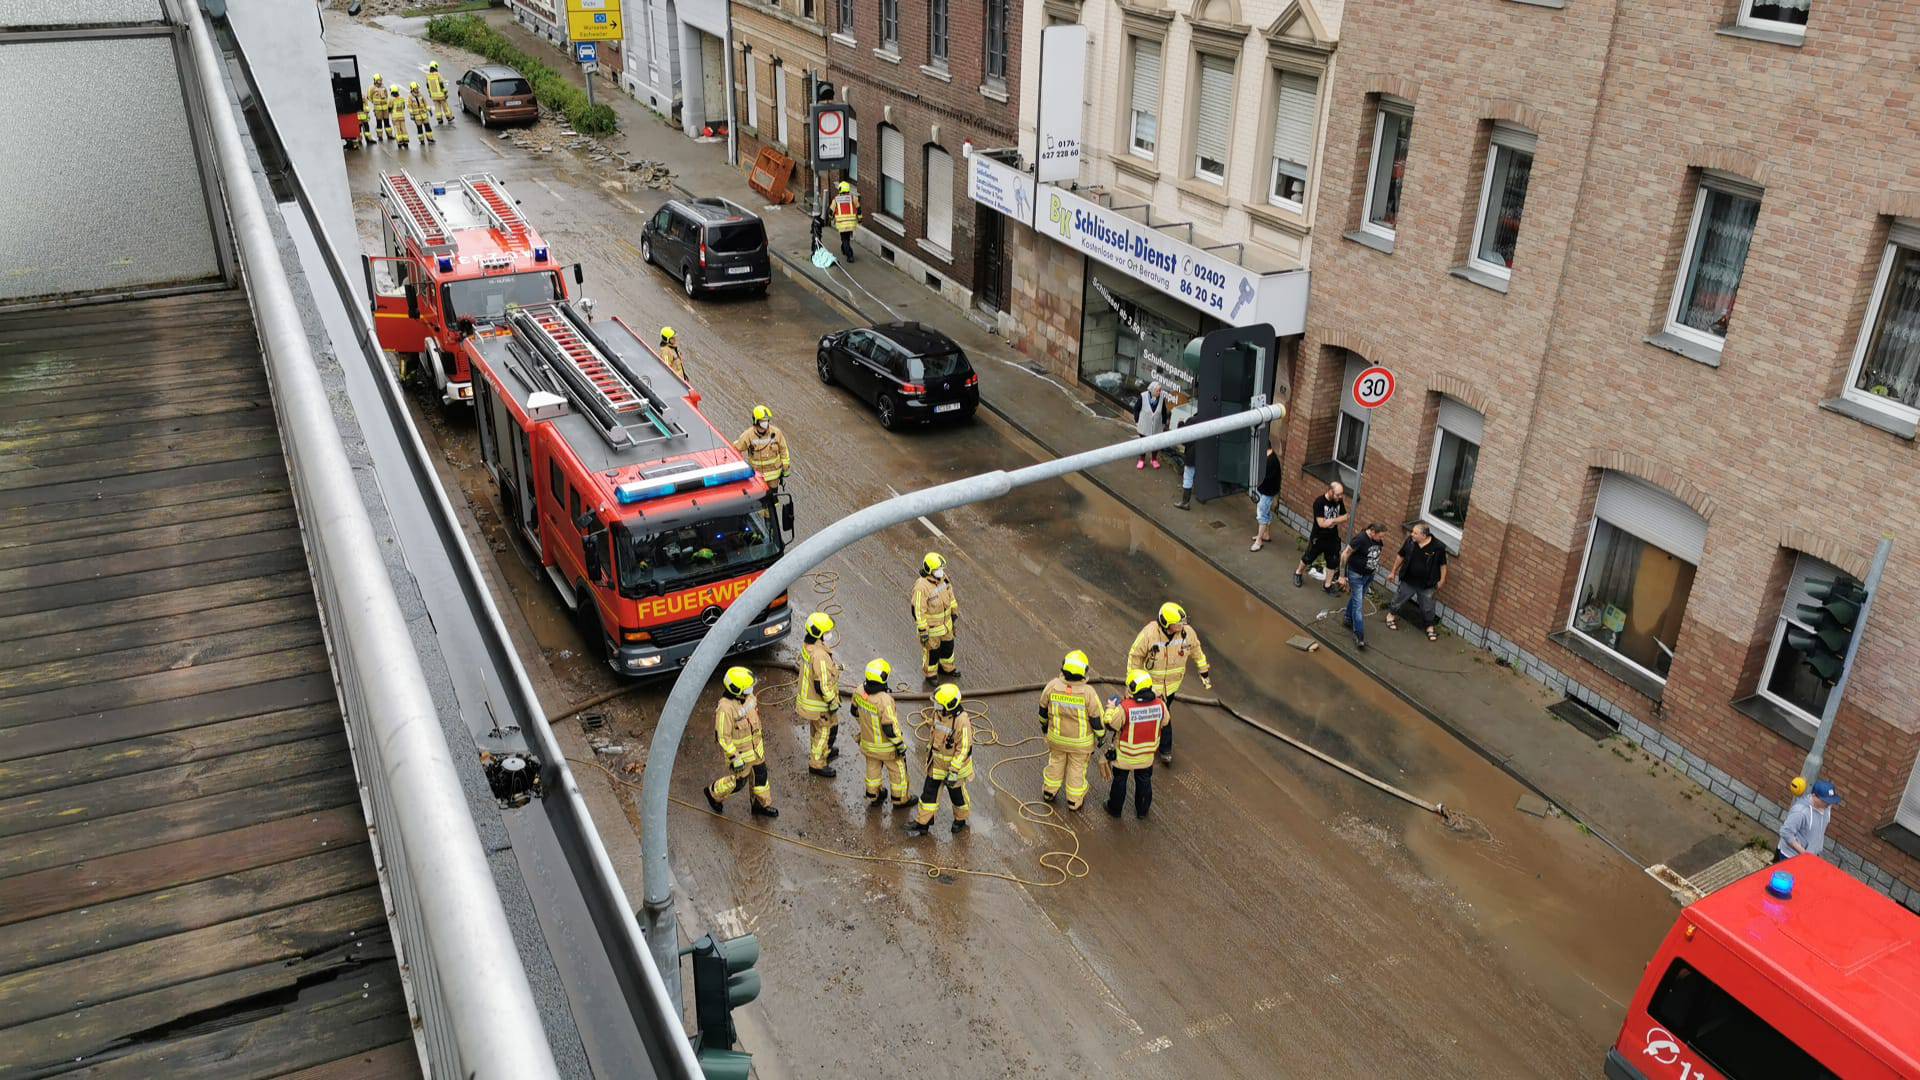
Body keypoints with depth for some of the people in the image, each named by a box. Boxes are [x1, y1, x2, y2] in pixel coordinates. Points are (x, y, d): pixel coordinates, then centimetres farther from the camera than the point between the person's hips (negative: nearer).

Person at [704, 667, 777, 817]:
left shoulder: (747, 695, -11)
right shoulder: (725, 709, -35)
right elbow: (723, 737, -27)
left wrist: (758, 735, 20)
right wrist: (735, 759, -23)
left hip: (754, 745, 7)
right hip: (738, 750, -7)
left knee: (760, 774, 18)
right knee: (738, 780, 14)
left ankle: (761, 804, 39)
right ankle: (714, 793, 41)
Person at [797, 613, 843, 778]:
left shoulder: (807, 646, -6)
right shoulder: (820, 656, -35)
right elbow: (822, 685, -30)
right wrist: (832, 702, -17)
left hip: (807, 695, 9)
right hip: (819, 704, -9)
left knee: (817, 727, 28)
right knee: (827, 730, 10)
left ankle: (823, 751, 50)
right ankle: (817, 764, 24)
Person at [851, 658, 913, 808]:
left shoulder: (860, 691, -18)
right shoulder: (884, 700, -38)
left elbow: (855, 711, 1)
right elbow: (890, 728, -30)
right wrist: (900, 745, -14)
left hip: (868, 739, 6)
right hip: (886, 744, -6)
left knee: (873, 768, 28)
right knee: (898, 770, 20)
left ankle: (873, 797, 47)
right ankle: (900, 799, 39)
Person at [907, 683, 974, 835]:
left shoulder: (962, 722, -32)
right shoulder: (938, 712, -9)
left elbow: (963, 749, -26)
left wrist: (954, 772, -23)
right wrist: (929, 751, 19)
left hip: (954, 765, -6)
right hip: (936, 763, 6)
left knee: (957, 794, 17)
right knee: (929, 792, 13)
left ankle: (960, 820, 42)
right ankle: (922, 824, 26)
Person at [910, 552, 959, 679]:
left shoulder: (942, 577, -13)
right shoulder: (921, 587, -35)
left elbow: (950, 595, 4)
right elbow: (918, 612, -27)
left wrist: (954, 615, 11)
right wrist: (923, 633, -20)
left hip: (945, 622, 7)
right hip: (930, 626, -7)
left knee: (947, 645, 26)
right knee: (932, 651, 17)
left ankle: (947, 668, 53)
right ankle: (931, 674, 43)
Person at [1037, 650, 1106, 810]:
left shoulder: (1052, 686, -19)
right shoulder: (1088, 693, -27)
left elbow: (1043, 709, -3)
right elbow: (1097, 718, -16)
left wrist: (1044, 725, 17)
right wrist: (1101, 735, 3)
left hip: (1056, 737, 2)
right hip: (1081, 740, -2)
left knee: (1056, 762, 26)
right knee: (1077, 768, 18)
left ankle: (1049, 791, 44)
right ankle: (1074, 801, 34)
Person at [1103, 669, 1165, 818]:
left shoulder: (1124, 708, -33)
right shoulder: (1160, 705, -21)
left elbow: (1111, 725, -18)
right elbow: (1164, 722, -1)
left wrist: (1111, 708, -2)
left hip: (1125, 755, -3)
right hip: (1147, 754, 3)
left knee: (1120, 780, 21)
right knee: (1144, 781, 25)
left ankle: (1115, 808, 38)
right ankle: (1142, 810, 41)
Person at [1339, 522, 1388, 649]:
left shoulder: (1378, 539, -8)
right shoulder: (1360, 539, -28)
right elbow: (1345, 555, -19)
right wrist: (1342, 575, -14)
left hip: (1369, 575, 6)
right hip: (1356, 575, -6)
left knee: (1356, 598, 23)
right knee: (1358, 604, -7)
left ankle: (1349, 620, 45)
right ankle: (1359, 636, -3)